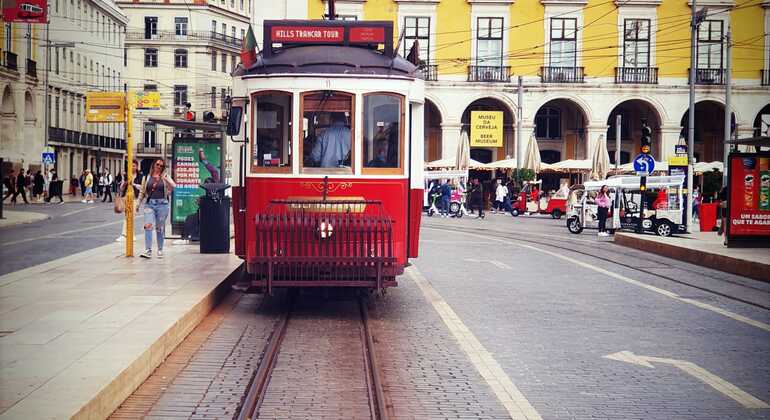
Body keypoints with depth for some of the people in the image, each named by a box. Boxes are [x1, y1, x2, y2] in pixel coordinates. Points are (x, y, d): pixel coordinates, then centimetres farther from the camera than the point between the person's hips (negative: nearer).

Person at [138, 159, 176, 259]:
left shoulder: (165, 176, 6)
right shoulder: (147, 177, 10)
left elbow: (173, 186, -8)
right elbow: (142, 191, 17)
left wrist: (165, 179, -22)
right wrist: (138, 203, 12)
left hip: (162, 204, 0)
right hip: (149, 204, 1)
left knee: (160, 228, 7)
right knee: (148, 225, -14)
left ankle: (160, 250, 19)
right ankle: (148, 250, -16)